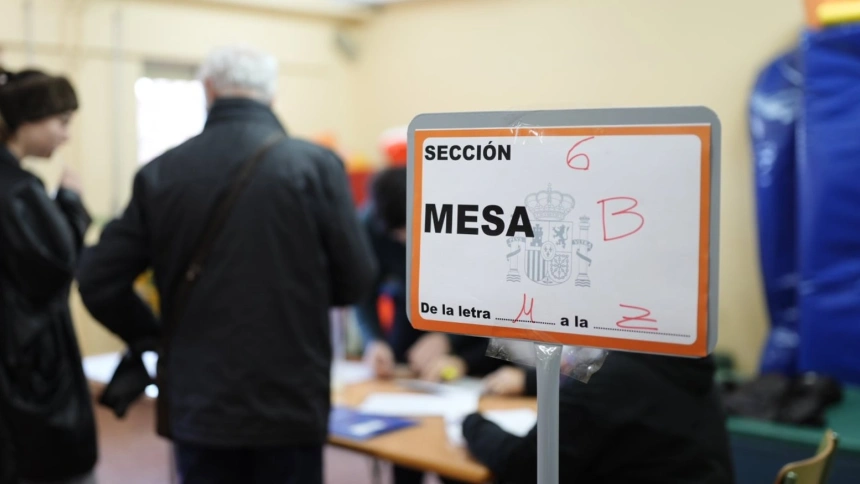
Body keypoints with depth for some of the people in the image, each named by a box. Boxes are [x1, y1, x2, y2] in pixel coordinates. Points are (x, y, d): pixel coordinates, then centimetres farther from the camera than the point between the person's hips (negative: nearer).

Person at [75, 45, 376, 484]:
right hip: (290, 403, -2)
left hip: (197, 404, 2)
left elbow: (98, 281, -1)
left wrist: (153, 338, 13)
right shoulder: (316, 165, -9)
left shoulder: (161, 172, -2)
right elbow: (355, 280, -5)